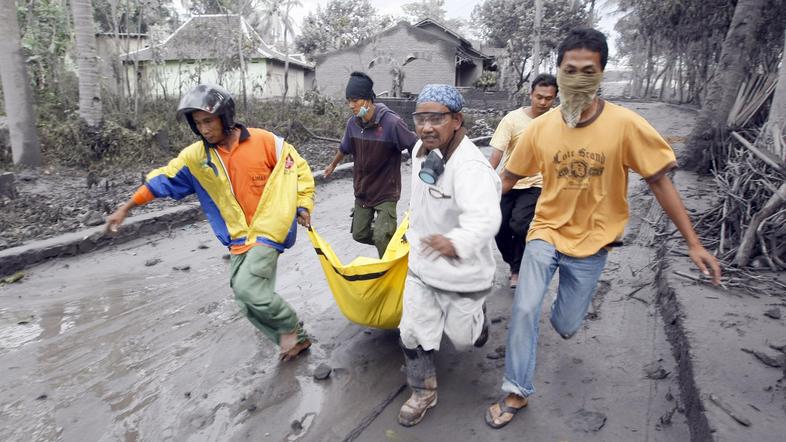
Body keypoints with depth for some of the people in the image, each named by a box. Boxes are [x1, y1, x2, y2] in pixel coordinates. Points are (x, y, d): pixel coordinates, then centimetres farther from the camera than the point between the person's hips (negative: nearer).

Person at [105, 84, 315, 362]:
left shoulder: (263, 141, -11)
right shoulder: (196, 156, 0)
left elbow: (298, 169, -2)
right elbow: (164, 180, 7)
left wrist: (302, 205, -7)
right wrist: (125, 209, 8)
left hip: (269, 229, -5)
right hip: (239, 237, 6)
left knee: (247, 287, -22)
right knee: (248, 302, 5)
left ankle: (290, 327, 4)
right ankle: (295, 340, 23)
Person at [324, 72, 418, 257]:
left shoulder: (392, 122, -23)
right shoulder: (353, 123, -4)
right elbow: (344, 148, 16)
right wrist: (332, 165, 31)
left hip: (386, 192, -6)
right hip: (362, 190, 6)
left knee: (381, 238, -14)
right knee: (359, 234, 13)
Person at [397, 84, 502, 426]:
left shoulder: (470, 166, -31)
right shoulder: (421, 150, -3)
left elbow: (485, 217, -49)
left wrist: (458, 242, -69)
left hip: (461, 272, -6)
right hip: (421, 264, 6)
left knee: (461, 337, 15)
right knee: (412, 333, 10)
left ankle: (475, 318, 53)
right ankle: (423, 392, 34)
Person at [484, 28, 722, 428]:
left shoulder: (626, 124, -15)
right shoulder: (540, 128, -9)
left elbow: (659, 182, -8)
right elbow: (509, 177, 3)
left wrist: (693, 243, -7)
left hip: (591, 245, 0)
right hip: (545, 233, 1)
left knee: (566, 327, 11)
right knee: (524, 310, -12)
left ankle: (565, 310, 52)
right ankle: (517, 393, 10)